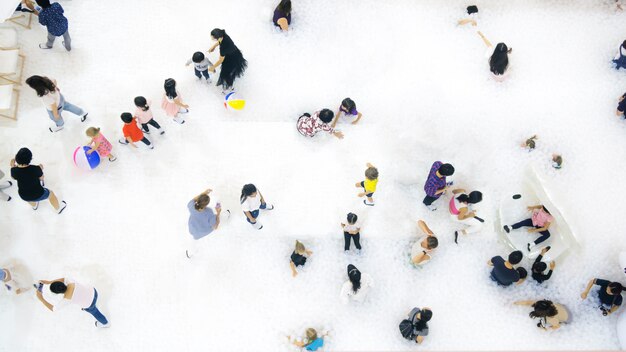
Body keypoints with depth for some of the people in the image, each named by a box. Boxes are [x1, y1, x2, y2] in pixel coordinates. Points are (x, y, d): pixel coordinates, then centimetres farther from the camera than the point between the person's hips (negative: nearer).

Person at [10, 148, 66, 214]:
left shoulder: (14, 170, -21)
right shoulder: (35, 168, -27)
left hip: (24, 197, 3)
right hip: (38, 195, -3)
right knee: (50, 193, 30)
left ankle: (34, 205, 70)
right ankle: (58, 208, 56)